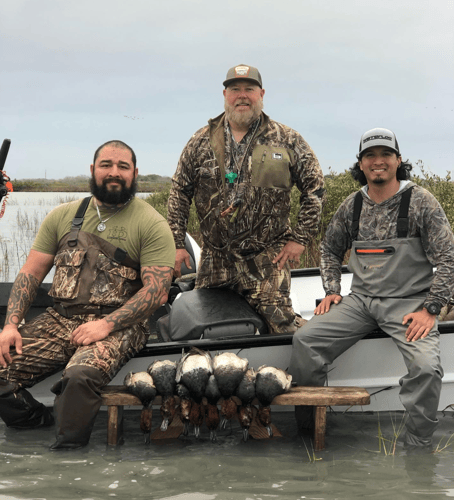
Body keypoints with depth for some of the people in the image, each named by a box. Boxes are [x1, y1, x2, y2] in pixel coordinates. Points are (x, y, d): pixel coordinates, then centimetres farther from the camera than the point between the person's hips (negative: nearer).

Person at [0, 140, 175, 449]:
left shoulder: (151, 224, 1)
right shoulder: (63, 216, 14)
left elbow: (157, 291, -8)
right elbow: (31, 273, 13)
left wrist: (106, 324, -19)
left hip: (117, 326, -4)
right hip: (59, 319, 5)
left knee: (81, 375, -35)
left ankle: (67, 451, -15)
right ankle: (37, 423, 10)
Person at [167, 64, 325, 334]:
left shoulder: (287, 140, 3)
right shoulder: (202, 142, 8)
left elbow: (315, 187, 4)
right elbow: (180, 192, 11)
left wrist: (300, 239, -2)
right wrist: (177, 244, 4)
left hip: (267, 255, -3)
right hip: (215, 258, 3)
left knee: (278, 320, -16)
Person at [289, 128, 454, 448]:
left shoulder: (421, 202, -5)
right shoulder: (352, 206, 9)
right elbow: (330, 250, 24)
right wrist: (332, 291, 9)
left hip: (408, 302, -4)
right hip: (361, 300, 4)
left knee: (426, 367, -30)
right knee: (305, 340, -13)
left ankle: (418, 449, -10)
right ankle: (308, 431, 1)